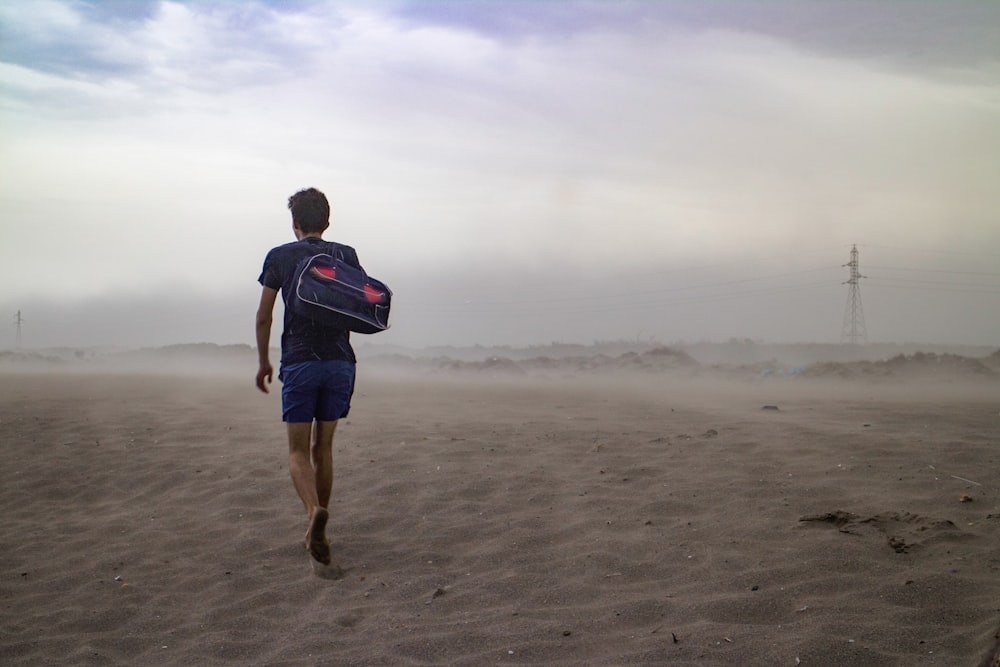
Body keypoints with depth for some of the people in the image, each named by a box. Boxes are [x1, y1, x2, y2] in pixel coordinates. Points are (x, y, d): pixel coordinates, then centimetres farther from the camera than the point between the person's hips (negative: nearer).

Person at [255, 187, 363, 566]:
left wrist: (263, 363, 12)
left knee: (298, 450, 2)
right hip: (340, 361, 3)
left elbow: (263, 316, 3)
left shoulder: (280, 257, 3)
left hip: (299, 363, -2)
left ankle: (314, 511, -25)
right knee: (323, 446, 14)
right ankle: (317, 528, 20)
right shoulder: (346, 255, 7)